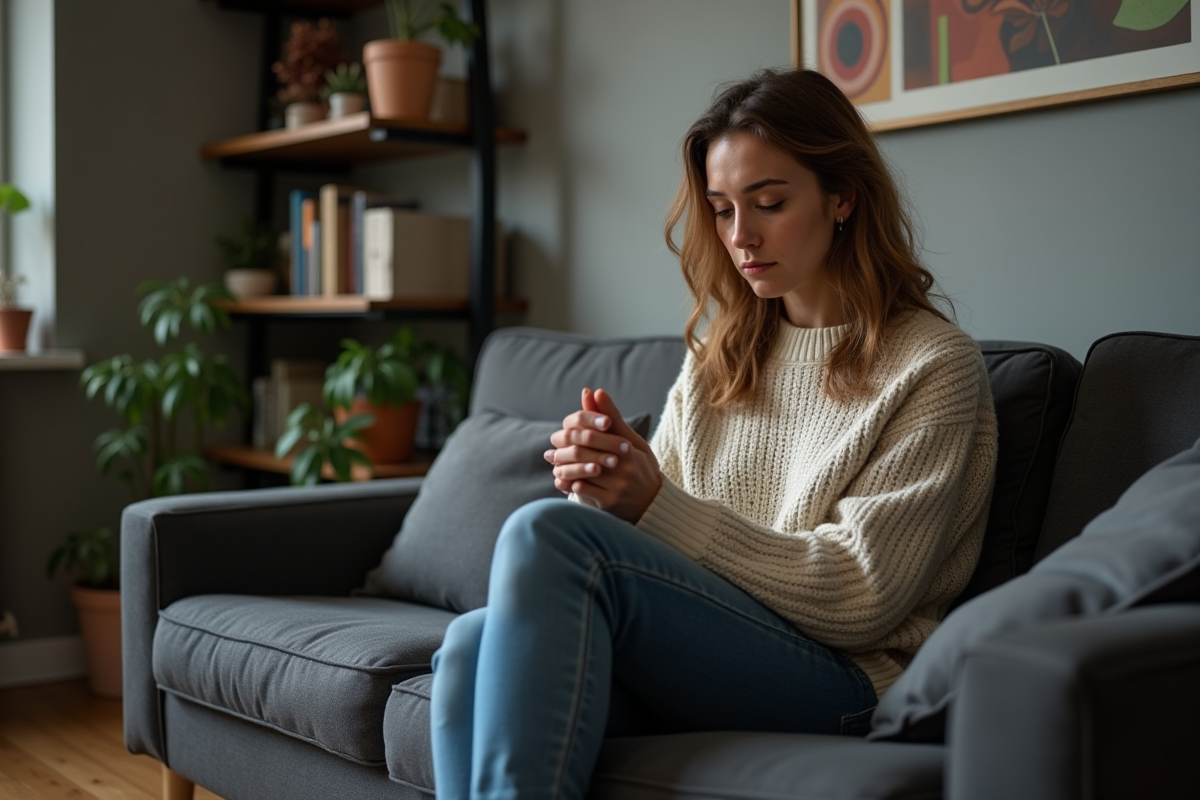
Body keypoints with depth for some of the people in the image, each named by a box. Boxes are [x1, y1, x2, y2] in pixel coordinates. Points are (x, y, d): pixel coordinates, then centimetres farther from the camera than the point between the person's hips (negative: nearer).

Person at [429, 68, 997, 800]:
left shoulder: (935, 366, 0)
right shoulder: (717, 356, 18)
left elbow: (858, 599, -8)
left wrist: (656, 505, -16)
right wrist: (604, 486, -9)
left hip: (841, 680, -5)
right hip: (693, 652, 5)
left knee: (549, 532, -27)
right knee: (476, 645, -27)